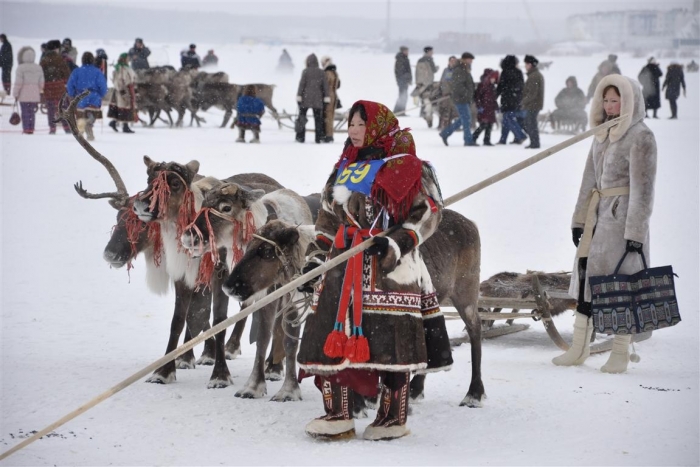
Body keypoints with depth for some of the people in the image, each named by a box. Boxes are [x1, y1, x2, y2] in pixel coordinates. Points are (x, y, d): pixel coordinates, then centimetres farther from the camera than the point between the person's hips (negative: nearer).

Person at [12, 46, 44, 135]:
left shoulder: (21, 68, -10)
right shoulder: (38, 68, 6)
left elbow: (18, 82, -11)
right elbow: (41, 82, 8)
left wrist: (15, 94, -2)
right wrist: (40, 93, 18)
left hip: (24, 95, -4)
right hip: (35, 95, 5)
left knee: (25, 112, 0)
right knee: (31, 112, 11)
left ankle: (26, 129, -3)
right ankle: (31, 128, 10)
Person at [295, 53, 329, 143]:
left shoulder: (305, 71, -4)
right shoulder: (321, 73, 4)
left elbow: (302, 84, -7)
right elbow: (325, 85, 3)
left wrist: (299, 96, -5)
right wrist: (327, 97, 7)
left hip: (306, 98, -2)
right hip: (317, 99, 2)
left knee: (302, 117, 5)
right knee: (318, 118, 7)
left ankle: (301, 137, 0)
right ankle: (319, 137, 4)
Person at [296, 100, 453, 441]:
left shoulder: (404, 166, -3)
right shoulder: (345, 169, 19)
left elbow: (427, 213, -7)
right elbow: (329, 218, 23)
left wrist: (395, 243, -18)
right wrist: (315, 259, 15)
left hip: (389, 267, -7)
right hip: (344, 265, 7)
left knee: (390, 342, -6)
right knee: (333, 336, 2)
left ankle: (393, 417, 5)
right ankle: (338, 414, 9)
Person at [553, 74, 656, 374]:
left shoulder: (640, 137, -10)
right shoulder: (603, 135, 13)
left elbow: (642, 188, -13)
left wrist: (636, 232, -15)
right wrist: (580, 218, 13)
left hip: (623, 214, -7)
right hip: (598, 213, 7)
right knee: (586, 275, 7)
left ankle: (621, 352, 7)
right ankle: (579, 348, 14)